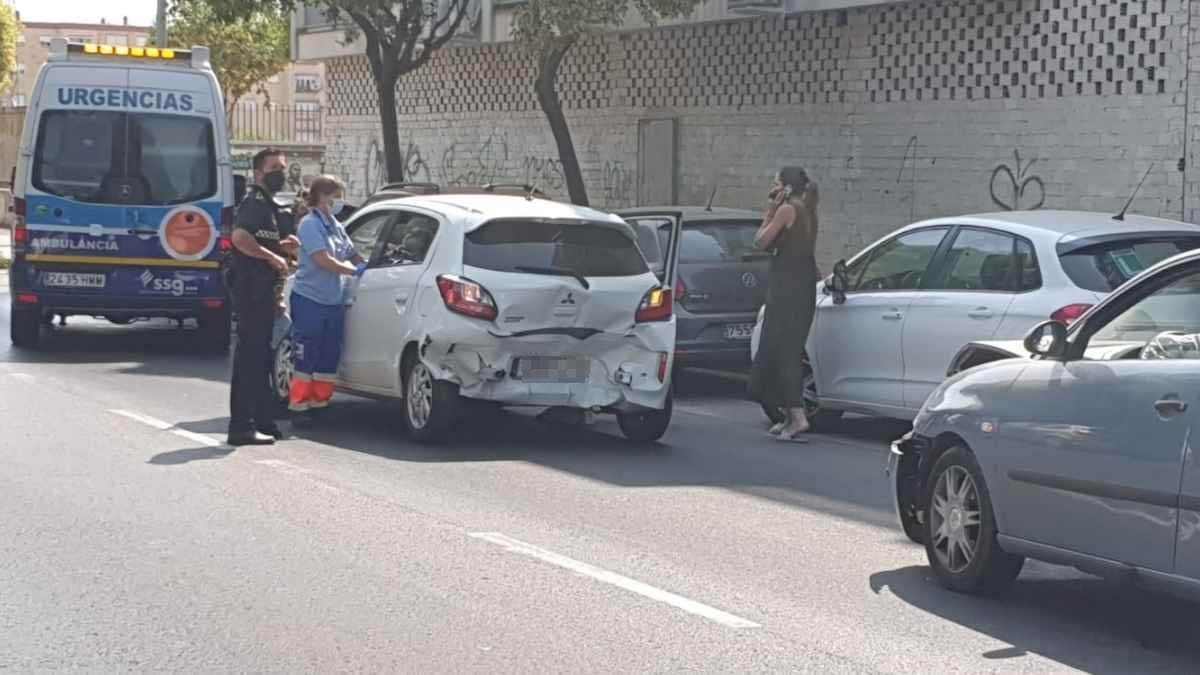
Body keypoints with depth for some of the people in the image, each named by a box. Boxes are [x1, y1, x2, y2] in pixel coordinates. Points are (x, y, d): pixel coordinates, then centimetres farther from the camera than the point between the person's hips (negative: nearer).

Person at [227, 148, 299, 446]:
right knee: (250, 356, -10)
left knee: (260, 357, 15)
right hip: (252, 290, -11)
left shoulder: (267, 204, 21)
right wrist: (273, 256, -21)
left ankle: (263, 421, 22)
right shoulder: (255, 202, -11)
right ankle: (242, 427, -10)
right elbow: (240, 236, -28)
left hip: (263, 292, 11)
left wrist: (280, 246, 12)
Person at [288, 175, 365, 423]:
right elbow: (323, 260, -18)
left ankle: (319, 403, 16)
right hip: (309, 300, -8)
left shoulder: (336, 226, 14)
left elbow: (353, 256, 22)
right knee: (306, 358, -2)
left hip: (333, 302, 8)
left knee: (329, 358, 8)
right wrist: (356, 271, -13)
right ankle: (299, 406, 4)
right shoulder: (310, 224, -10)